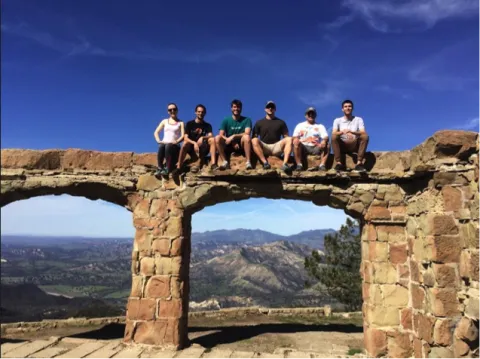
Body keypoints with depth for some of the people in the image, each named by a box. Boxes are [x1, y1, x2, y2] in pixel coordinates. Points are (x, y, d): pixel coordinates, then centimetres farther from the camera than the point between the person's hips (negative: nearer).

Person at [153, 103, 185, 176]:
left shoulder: (180, 123, 14)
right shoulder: (165, 121, 21)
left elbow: (183, 136, 0)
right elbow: (156, 132, 15)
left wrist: (176, 141, -20)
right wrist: (158, 140, -5)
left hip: (174, 145, -1)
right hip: (164, 143, 2)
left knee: (168, 146, -38)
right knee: (161, 146, -36)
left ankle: (167, 168, -39)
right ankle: (160, 168, -34)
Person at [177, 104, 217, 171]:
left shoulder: (207, 125, 6)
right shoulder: (189, 124, 2)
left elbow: (210, 135, -13)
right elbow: (185, 138, -10)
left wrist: (202, 138, -34)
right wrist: (194, 143, -28)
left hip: (202, 149, 1)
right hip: (191, 147, -1)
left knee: (212, 139, -24)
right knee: (185, 143, -34)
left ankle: (213, 163, -37)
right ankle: (178, 167, -32)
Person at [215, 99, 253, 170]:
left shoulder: (247, 120, 2)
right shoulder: (226, 120, 6)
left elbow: (247, 133, -14)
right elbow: (221, 135, -5)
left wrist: (233, 136, -25)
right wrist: (232, 142, -20)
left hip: (241, 145, -1)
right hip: (229, 146, 2)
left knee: (246, 137, -33)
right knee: (217, 138, -25)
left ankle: (248, 162, -35)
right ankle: (225, 162, -28)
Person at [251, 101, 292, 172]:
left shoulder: (281, 122, 15)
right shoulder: (259, 122, 13)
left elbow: (286, 137, 9)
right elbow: (254, 137, 6)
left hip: (276, 147, 1)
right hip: (264, 147, 0)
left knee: (289, 139, -25)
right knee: (254, 140, -30)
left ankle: (285, 164, -42)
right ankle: (265, 162, -44)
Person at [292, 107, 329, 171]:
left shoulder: (320, 126, 18)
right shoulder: (300, 125, 17)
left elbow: (326, 137, 2)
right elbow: (295, 137, 4)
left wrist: (324, 141, -25)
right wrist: (296, 140, -23)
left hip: (316, 148, 1)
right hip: (303, 147, -1)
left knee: (326, 146, -26)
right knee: (296, 143, -31)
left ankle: (322, 165, -32)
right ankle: (299, 165, -32)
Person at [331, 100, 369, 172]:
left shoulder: (358, 120, 11)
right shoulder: (337, 120, 11)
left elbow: (363, 133, -5)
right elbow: (333, 133, -6)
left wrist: (351, 132, -25)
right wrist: (342, 132, -29)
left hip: (354, 146, 1)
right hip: (342, 146, 0)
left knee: (365, 136, -26)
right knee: (334, 136, -29)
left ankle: (359, 163, -32)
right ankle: (338, 163, -33)